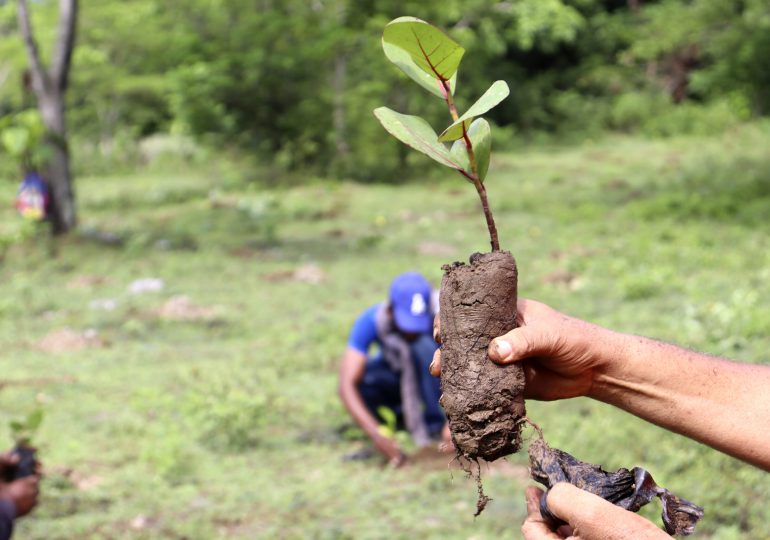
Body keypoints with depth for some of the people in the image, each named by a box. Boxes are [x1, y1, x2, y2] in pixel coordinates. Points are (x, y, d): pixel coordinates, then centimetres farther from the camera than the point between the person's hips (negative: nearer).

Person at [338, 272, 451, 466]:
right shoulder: (371, 321, -31)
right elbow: (346, 385, -37)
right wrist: (377, 435, -48)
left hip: (431, 377, -1)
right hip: (394, 374, 1)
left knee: (424, 346, -34)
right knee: (358, 379, -32)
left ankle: (436, 423, -18)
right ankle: (402, 416, -4)